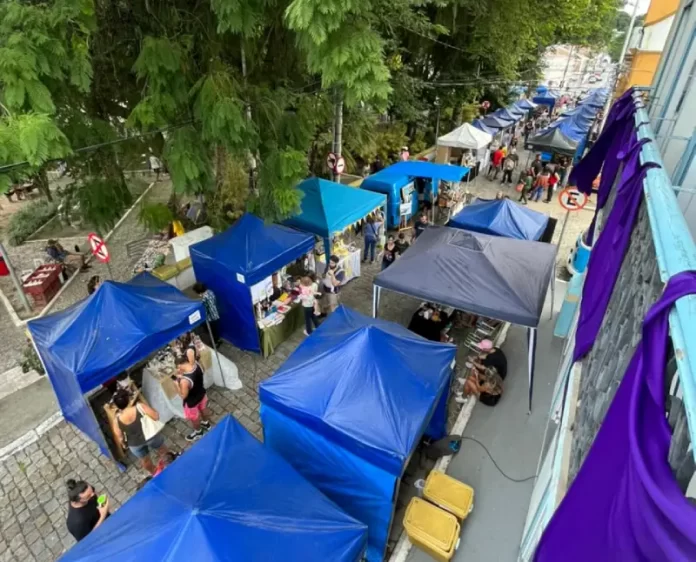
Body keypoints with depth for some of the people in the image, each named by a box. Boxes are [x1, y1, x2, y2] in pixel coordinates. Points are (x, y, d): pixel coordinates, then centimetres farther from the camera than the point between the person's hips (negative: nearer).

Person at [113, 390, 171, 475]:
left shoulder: (117, 419, -23)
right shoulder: (140, 406, -31)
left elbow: (119, 437, -10)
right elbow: (156, 417, -24)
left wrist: (123, 444, 11)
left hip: (135, 444, 2)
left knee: (145, 460, 30)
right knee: (162, 449, 31)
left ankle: (155, 473, 52)